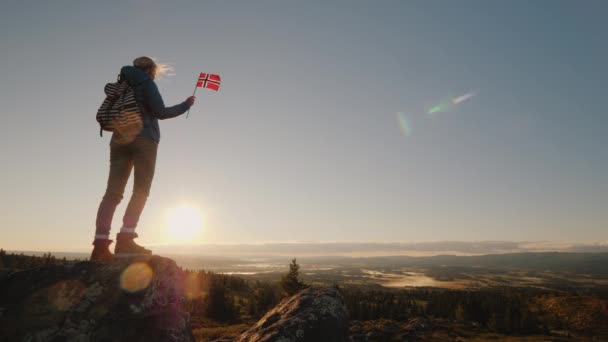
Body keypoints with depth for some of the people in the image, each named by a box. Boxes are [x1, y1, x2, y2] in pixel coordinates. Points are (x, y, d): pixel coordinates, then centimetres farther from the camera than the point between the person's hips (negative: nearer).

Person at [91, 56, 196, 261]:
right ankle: (125, 240, -19)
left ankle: (100, 243, -12)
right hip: (144, 139, -6)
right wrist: (185, 105, 5)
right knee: (141, 191, -6)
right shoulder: (146, 82, 3)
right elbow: (160, 112, -6)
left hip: (119, 140, 6)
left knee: (113, 192, -2)